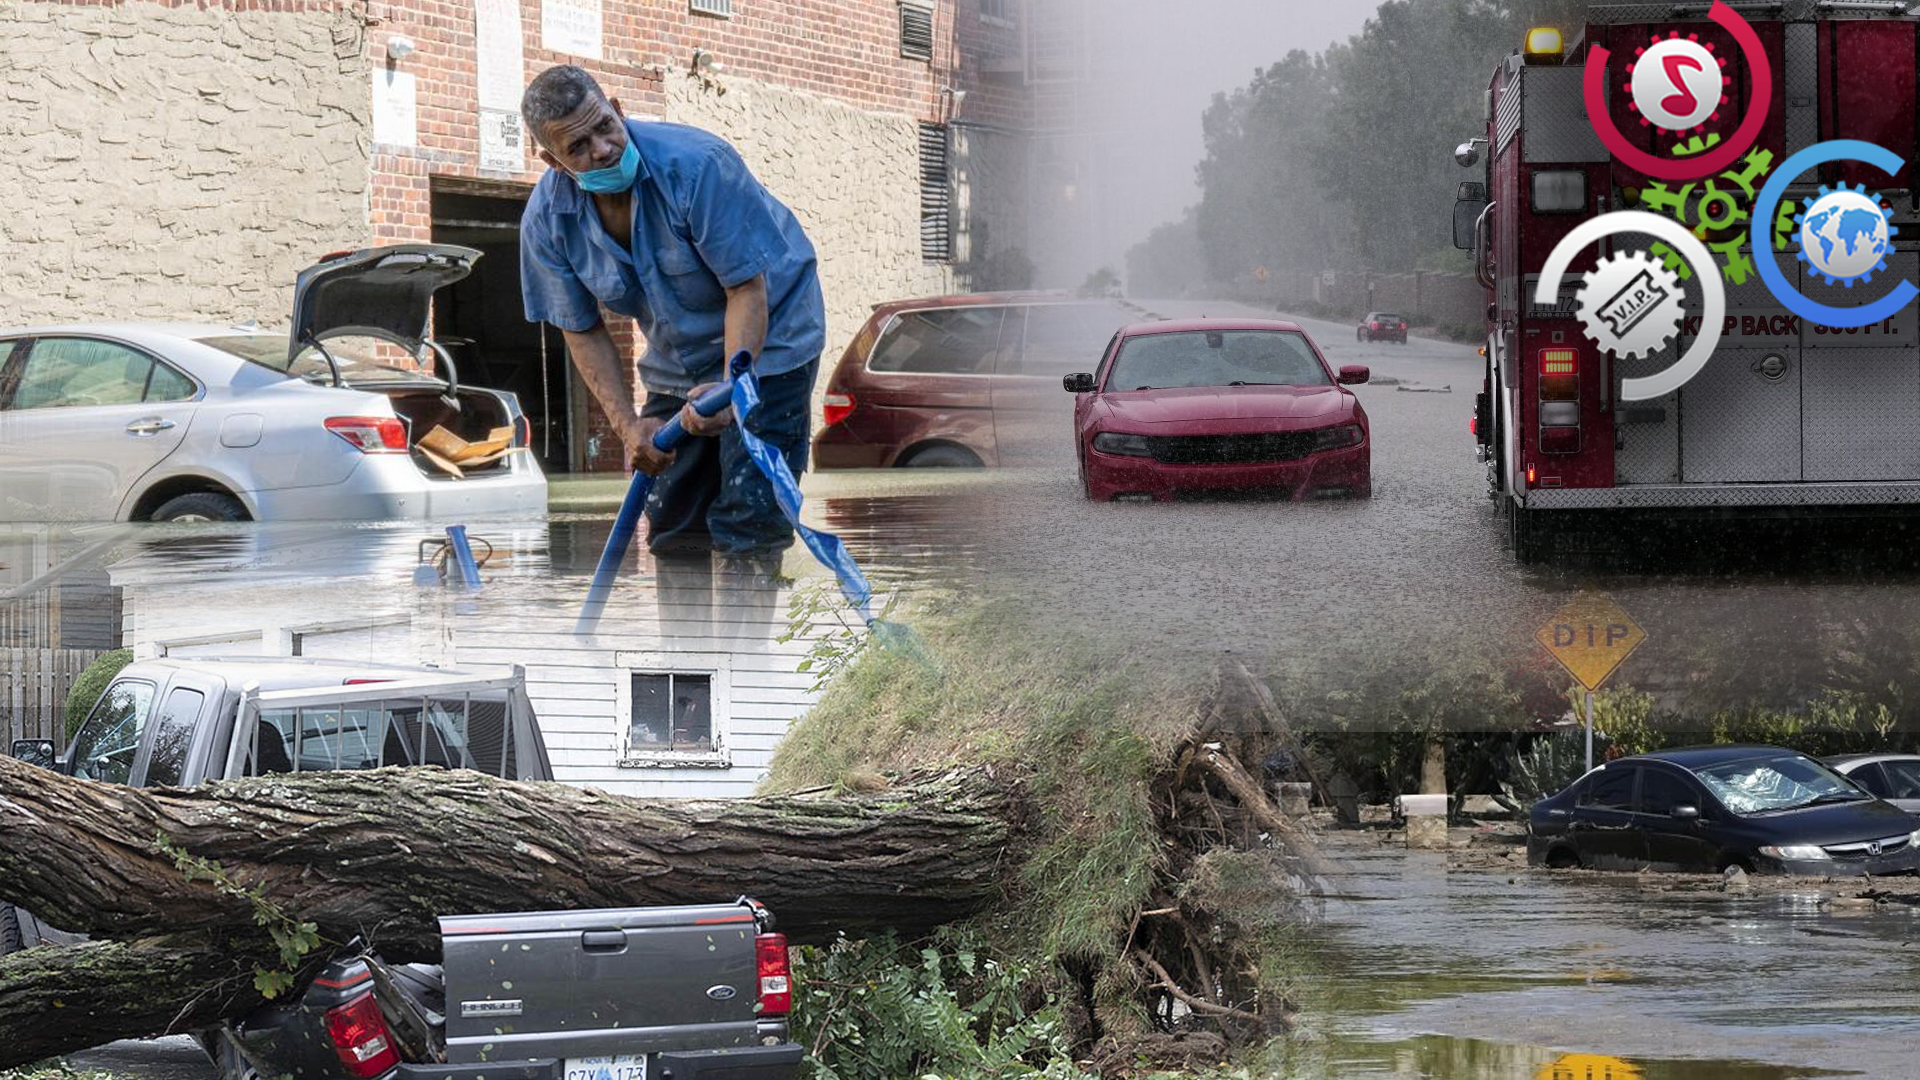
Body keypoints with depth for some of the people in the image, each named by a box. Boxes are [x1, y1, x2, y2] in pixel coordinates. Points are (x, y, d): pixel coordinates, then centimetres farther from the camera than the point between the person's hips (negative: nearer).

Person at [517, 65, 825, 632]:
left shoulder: (696, 164, -30)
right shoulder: (547, 219, -15)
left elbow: (747, 287, -26)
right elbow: (583, 331, -4)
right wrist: (629, 425, -16)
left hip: (765, 340, -5)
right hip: (676, 362, 5)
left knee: (747, 520, -15)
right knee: (672, 525, 5)